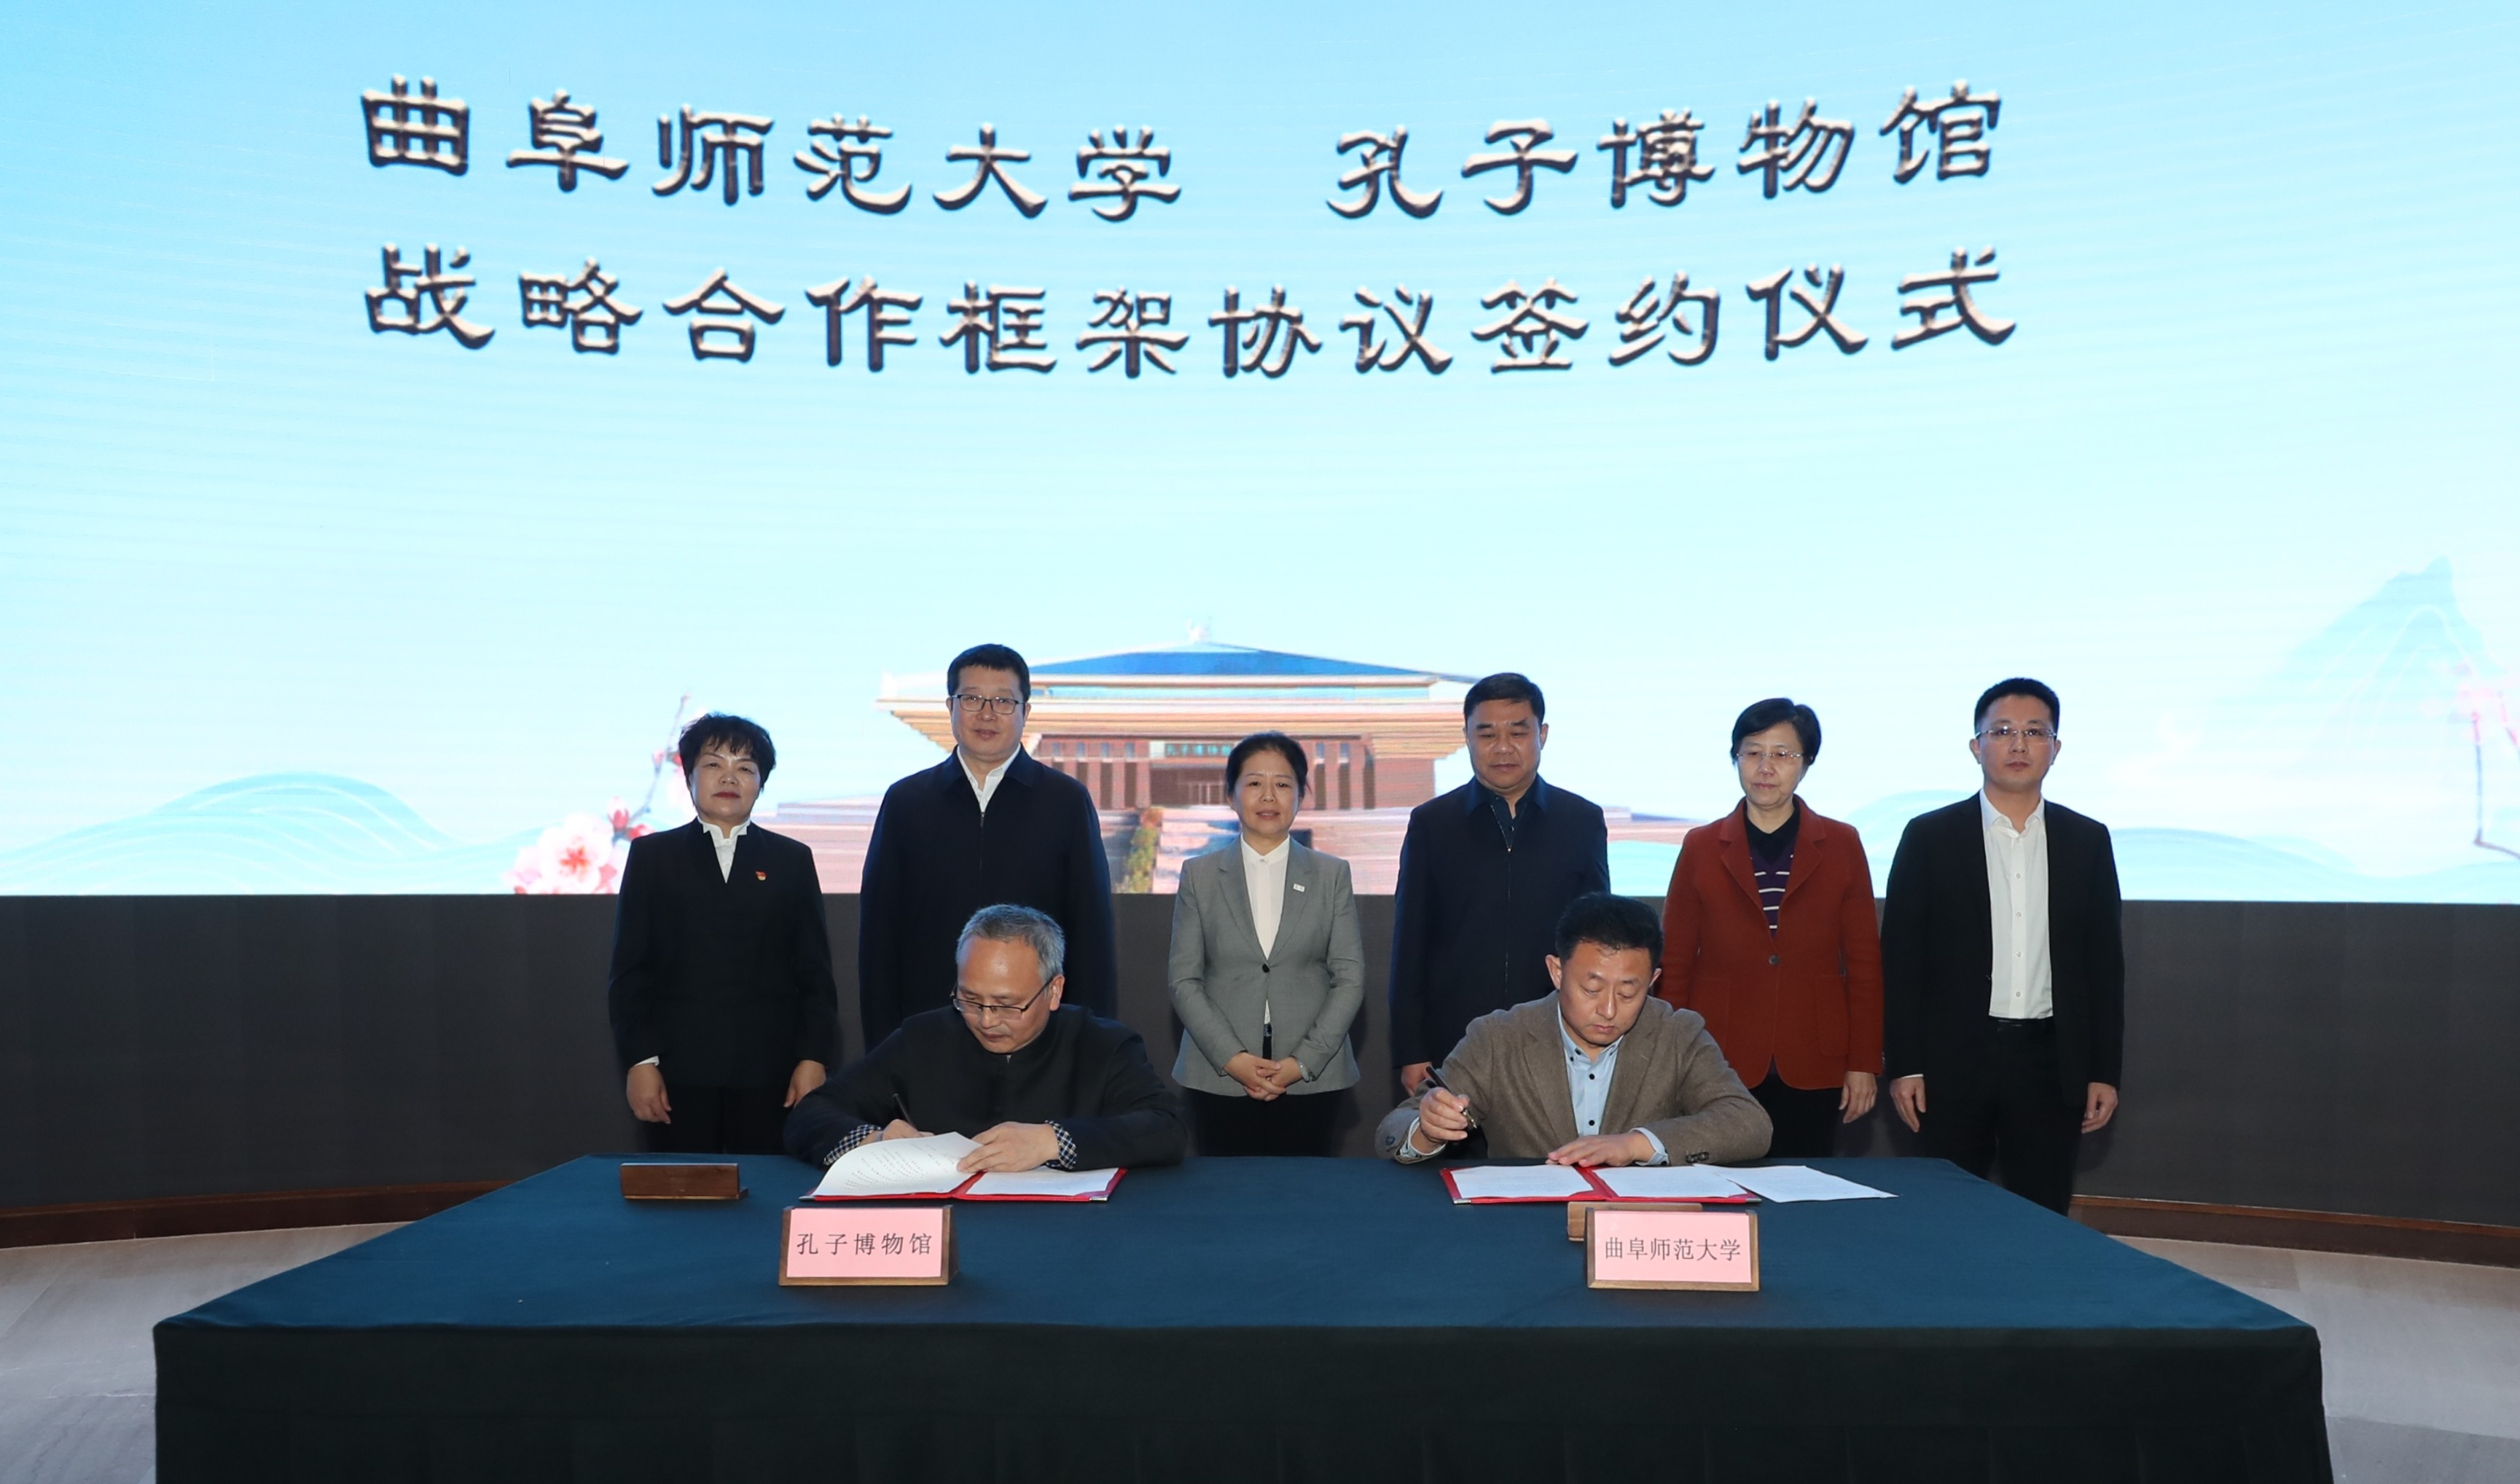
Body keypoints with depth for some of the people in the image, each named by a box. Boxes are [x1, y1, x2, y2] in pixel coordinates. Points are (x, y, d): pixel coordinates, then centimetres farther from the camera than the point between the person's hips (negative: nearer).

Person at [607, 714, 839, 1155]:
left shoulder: (792, 860, 12)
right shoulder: (652, 856, 10)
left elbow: (815, 973, 8)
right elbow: (629, 970, 6)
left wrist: (814, 1058, -1)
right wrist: (639, 1060, -2)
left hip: (770, 1070, 1)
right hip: (679, 1069, 0)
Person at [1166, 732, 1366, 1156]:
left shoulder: (1332, 875, 7)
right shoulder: (1199, 874, 7)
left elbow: (1350, 978, 3)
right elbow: (1184, 981, 3)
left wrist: (1303, 1062, -7)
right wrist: (1232, 1058, -8)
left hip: (1312, 1080, 0)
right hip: (1220, 1078, 0)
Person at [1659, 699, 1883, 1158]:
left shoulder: (1842, 845, 7)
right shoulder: (1701, 848, 6)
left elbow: (1864, 963, 6)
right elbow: (1674, 966, 6)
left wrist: (1863, 1064, 1)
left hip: (1813, 1069, 0)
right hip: (1721, 1068, 0)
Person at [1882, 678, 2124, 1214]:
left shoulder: (2087, 841, 7)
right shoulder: (1930, 837, -1)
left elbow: (2105, 961, 8)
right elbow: (1900, 958, -1)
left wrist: (2104, 1071, 4)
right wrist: (1905, 1066, -6)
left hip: (2051, 1064, 2)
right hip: (1955, 1062, -2)